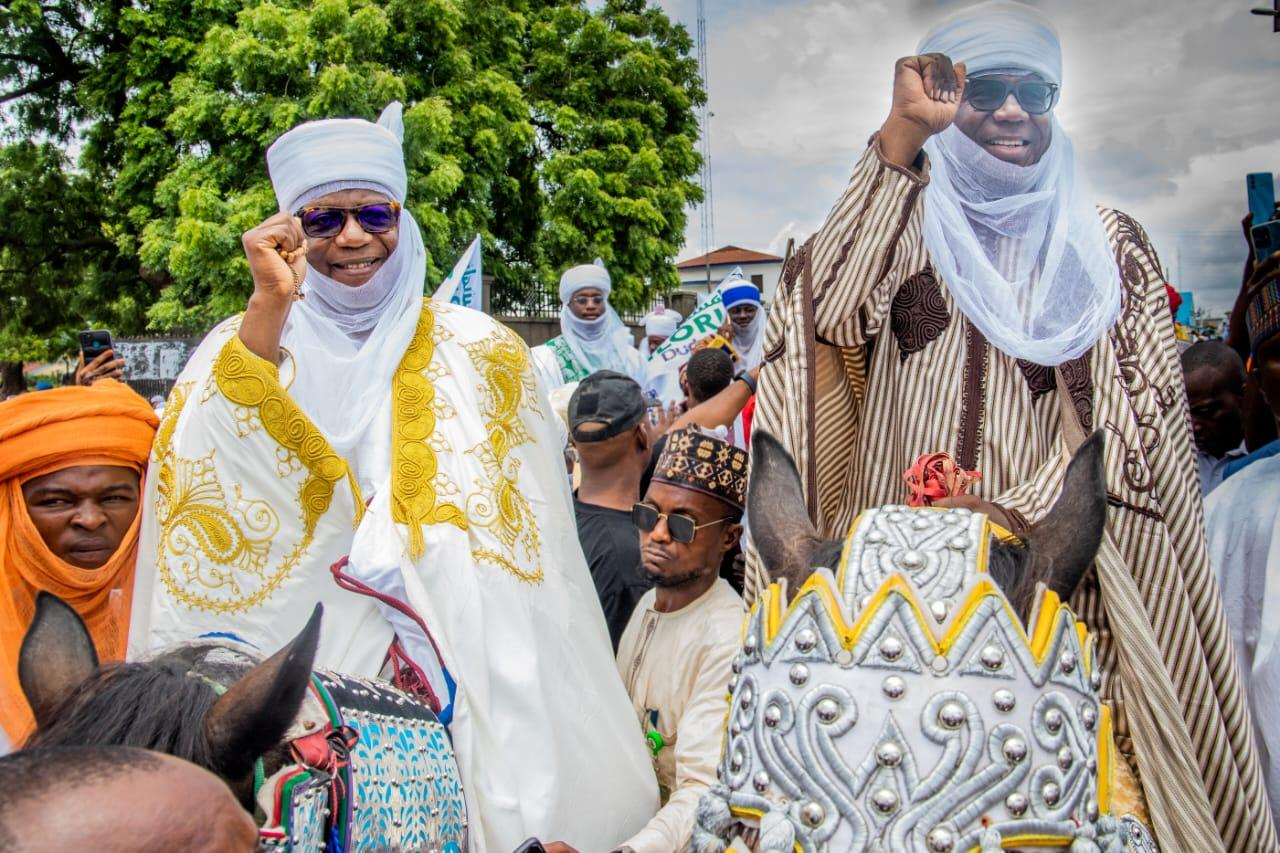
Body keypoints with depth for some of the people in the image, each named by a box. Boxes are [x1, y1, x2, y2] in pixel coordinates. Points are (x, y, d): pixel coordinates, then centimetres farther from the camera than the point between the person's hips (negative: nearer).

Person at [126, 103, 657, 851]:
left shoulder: (476, 351, 3)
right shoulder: (248, 342, 3)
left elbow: (520, 538, 4)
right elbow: (206, 469, -15)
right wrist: (270, 306, -20)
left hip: (459, 677, 0)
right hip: (297, 683, 0)